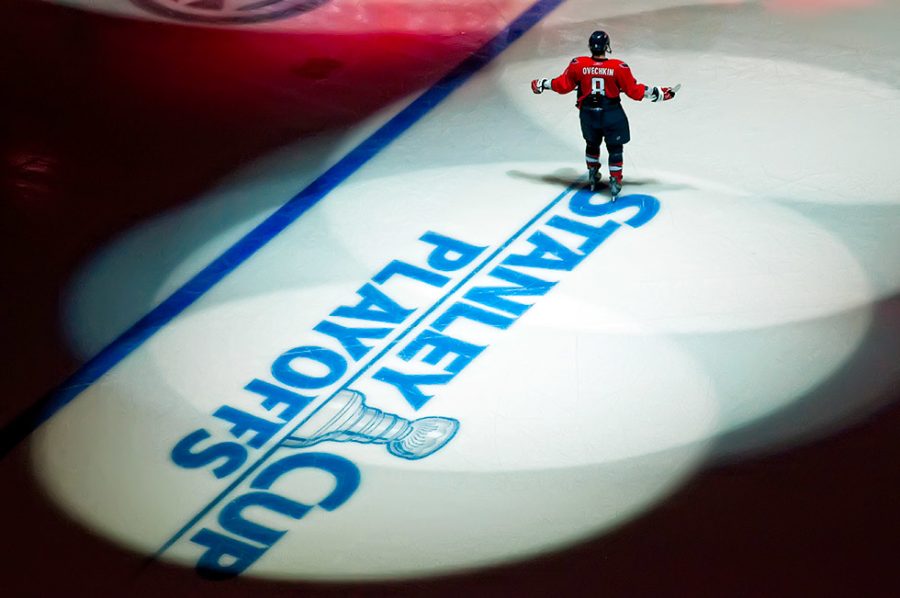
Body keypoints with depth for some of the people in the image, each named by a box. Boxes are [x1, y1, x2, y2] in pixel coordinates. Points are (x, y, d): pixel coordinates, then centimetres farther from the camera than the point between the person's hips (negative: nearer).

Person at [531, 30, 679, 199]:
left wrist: (543, 84, 16)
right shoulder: (618, 67, -17)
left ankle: (593, 176, 36)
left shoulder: (578, 65, -12)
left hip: (588, 113, 3)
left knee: (592, 143, 26)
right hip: (611, 114, -3)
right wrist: (658, 93, 1)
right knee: (615, 147, 12)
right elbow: (633, 90, -10)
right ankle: (615, 180, 10)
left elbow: (563, 85, -1)